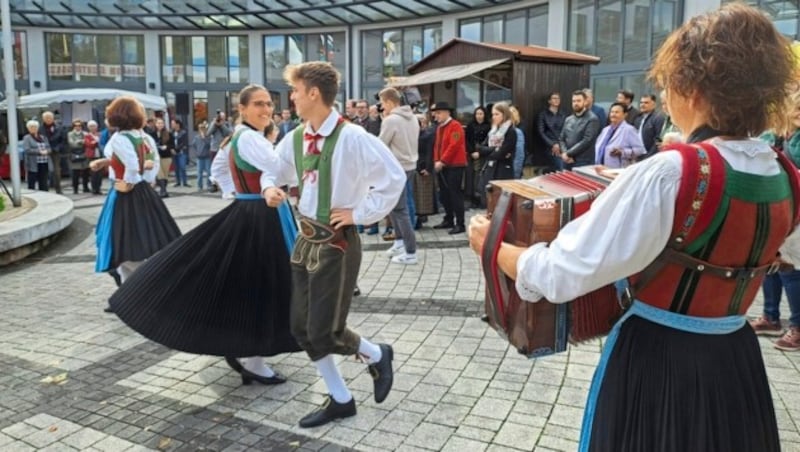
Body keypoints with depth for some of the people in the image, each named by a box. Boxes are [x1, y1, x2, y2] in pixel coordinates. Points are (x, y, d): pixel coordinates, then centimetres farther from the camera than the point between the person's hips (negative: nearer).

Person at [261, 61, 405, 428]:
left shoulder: (352, 137, -17)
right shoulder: (295, 138, 5)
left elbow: (394, 178, -19)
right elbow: (273, 171, 20)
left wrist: (362, 213, -15)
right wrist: (271, 188, -2)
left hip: (337, 242, -8)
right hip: (306, 239, 8)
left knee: (324, 332, -4)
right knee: (302, 329, 11)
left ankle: (377, 356, 29)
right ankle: (340, 400, 28)